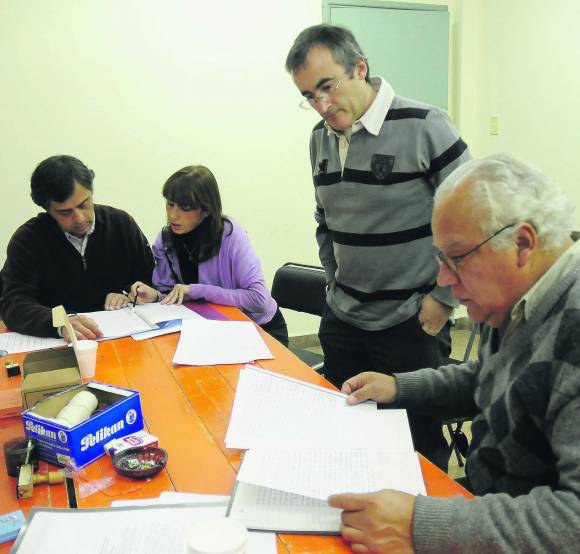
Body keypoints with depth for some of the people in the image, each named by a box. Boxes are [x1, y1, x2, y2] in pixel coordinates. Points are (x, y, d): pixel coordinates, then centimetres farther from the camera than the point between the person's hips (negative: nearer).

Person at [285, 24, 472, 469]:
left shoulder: (423, 127, -14)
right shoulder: (321, 138, 6)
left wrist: (444, 298, -11)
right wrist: (335, 283, 12)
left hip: (412, 326, -5)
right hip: (342, 322, 6)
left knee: (419, 444, 9)